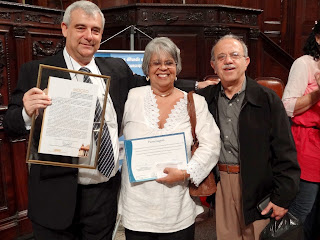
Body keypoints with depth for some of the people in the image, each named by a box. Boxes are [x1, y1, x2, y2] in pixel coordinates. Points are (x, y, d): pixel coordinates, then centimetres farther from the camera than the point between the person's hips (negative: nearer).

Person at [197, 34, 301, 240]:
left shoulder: (267, 99, -5)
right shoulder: (204, 98, 3)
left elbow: (285, 153, -6)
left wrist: (282, 198, -9)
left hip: (257, 189, -2)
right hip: (220, 185, 3)